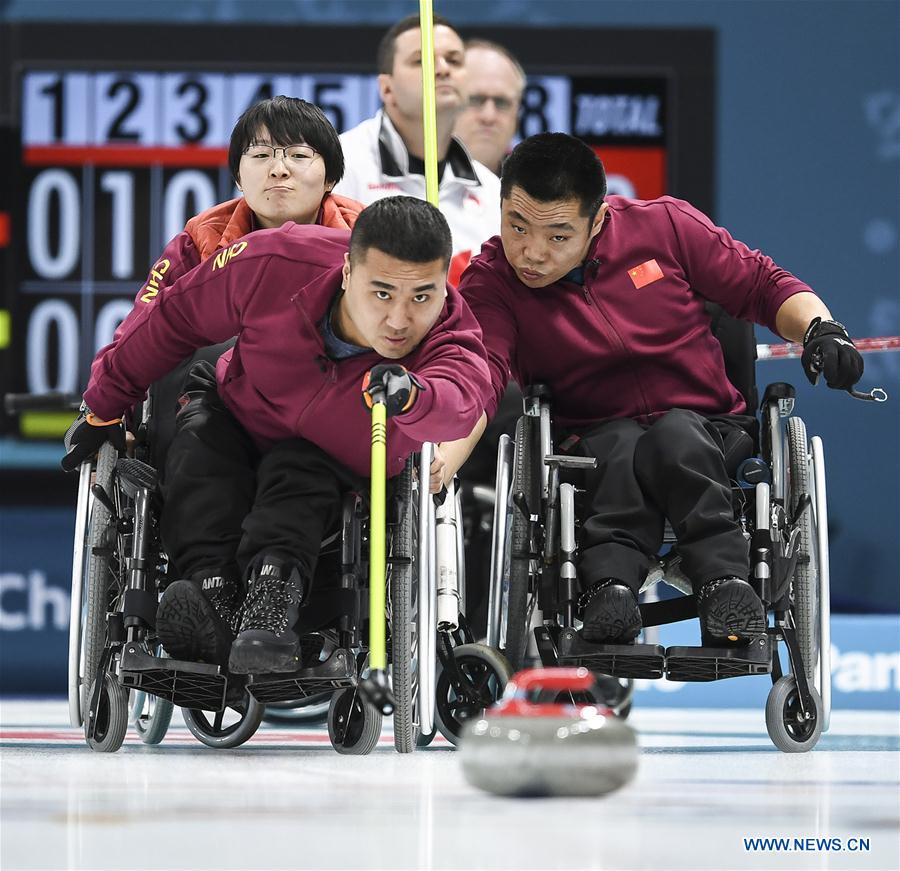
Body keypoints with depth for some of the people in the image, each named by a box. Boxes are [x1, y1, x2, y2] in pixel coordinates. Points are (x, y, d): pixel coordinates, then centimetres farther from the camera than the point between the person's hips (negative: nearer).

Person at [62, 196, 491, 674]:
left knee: (299, 470, -32)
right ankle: (214, 590, -45)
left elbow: (460, 402, -57)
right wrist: (104, 405, -5)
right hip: (242, 417, 1)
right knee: (199, 444, -29)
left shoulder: (452, 341, -33)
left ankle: (269, 606, -48)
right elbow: (176, 316, -14)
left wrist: (410, 395, -81)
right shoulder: (276, 264, -31)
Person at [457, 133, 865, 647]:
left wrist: (819, 329, -12)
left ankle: (723, 580, -42)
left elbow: (764, 286, 8)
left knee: (676, 434, -34)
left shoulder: (663, 225, -1)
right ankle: (611, 582, -52)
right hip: (596, 445, 0)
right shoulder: (492, 283, -4)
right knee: (621, 448, -35)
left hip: (711, 435, 0)